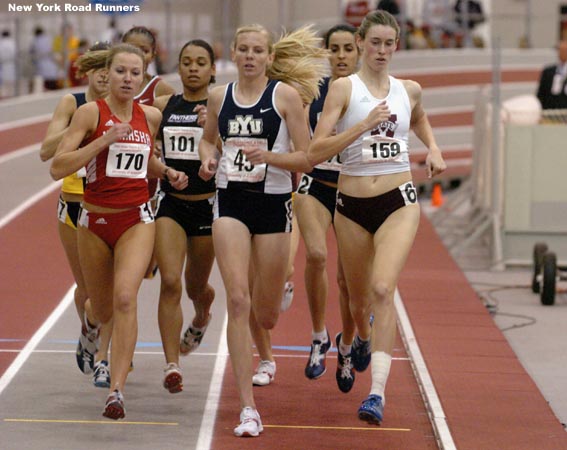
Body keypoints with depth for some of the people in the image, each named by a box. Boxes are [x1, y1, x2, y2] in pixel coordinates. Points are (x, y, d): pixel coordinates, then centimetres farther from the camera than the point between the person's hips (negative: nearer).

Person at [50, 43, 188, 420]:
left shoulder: (150, 116, 5)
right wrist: (106, 139, -22)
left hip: (137, 219, 1)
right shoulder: (90, 112, -8)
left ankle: (117, 390, -22)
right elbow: (58, 167, -16)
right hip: (95, 220, -1)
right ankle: (91, 322, 54)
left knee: (125, 297, -21)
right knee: (102, 309, 14)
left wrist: (168, 173, 6)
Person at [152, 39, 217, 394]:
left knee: (195, 286, 15)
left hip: (208, 204, -1)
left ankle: (202, 313, 53)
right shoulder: (163, 106, 5)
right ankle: (172, 365, -14)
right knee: (170, 283, -15)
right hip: (170, 204, 1)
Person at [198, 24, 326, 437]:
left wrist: (267, 156, -22)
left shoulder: (286, 95, -5)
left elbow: (306, 158, -6)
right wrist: (209, 158, 0)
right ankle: (248, 407, -14)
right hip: (230, 203, 1)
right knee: (238, 301, -15)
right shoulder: (219, 97, 5)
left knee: (266, 316, 7)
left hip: (273, 203, -1)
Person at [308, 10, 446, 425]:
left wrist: (433, 148, 15)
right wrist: (364, 124, -21)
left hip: (399, 203, 0)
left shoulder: (410, 90, 7)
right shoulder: (344, 88, -4)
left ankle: (378, 392, -26)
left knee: (383, 289, -21)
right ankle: (364, 337, 54)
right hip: (352, 205, 0)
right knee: (358, 297, 16)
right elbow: (316, 152, -13)